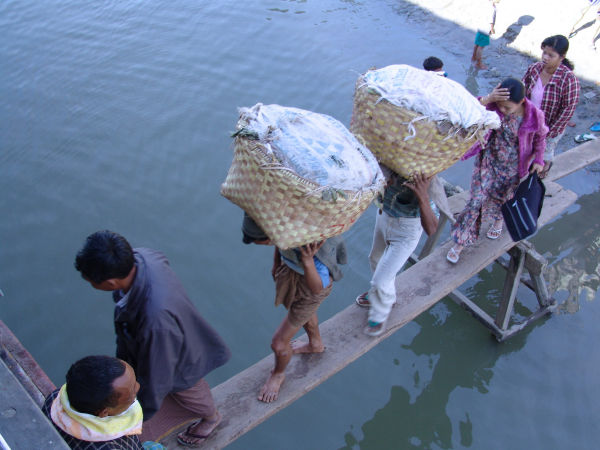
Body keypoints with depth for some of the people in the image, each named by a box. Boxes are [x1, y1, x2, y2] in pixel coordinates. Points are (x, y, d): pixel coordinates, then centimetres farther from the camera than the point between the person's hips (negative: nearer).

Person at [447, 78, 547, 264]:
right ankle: (460, 242, 11)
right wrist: (487, 100, -46)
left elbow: (540, 137, 0)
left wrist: (538, 160, 4)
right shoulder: (494, 106, -21)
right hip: (488, 161, -1)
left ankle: (499, 221, 59)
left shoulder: (534, 116, -20)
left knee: (504, 197, 23)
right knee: (477, 199, -1)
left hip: (512, 168, 1)